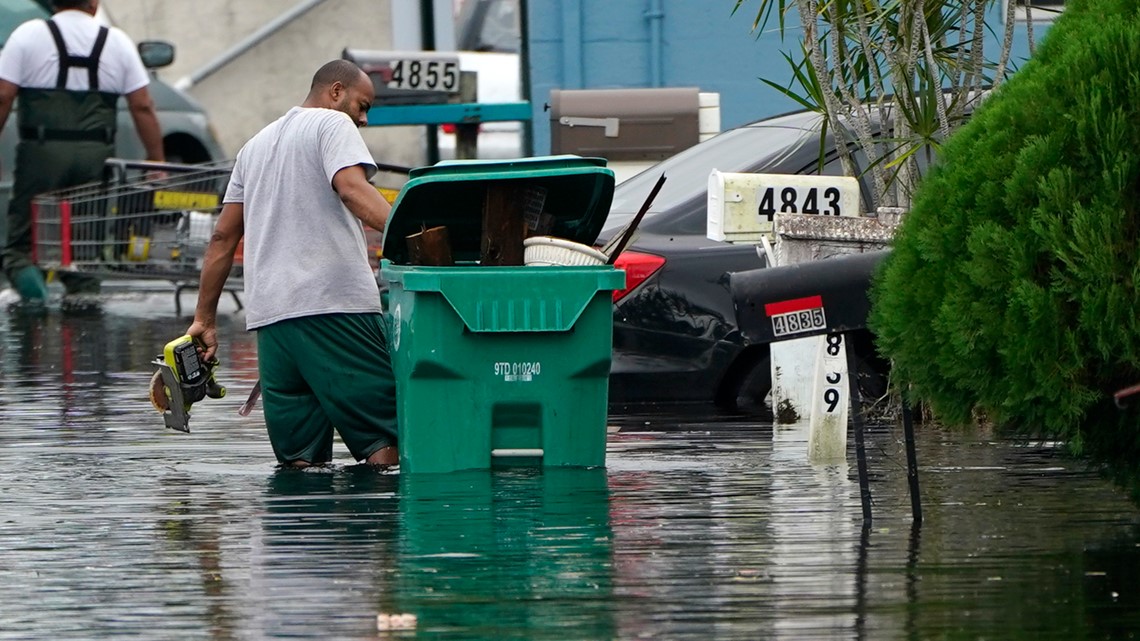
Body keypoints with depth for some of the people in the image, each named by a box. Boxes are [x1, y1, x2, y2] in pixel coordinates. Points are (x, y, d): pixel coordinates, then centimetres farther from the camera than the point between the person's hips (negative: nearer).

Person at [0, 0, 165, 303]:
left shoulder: (28, 36, 2)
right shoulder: (118, 42, 8)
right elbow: (142, 107, 6)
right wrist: (157, 161, 11)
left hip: (42, 153, -2)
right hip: (97, 154, 2)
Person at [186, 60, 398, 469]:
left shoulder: (256, 145, 27)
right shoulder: (332, 125, 4)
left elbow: (223, 237, 26)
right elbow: (353, 189, -16)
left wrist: (204, 320, 27)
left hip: (268, 312, 7)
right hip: (334, 302, -7)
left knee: (300, 459, 6)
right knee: (386, 434, -9)